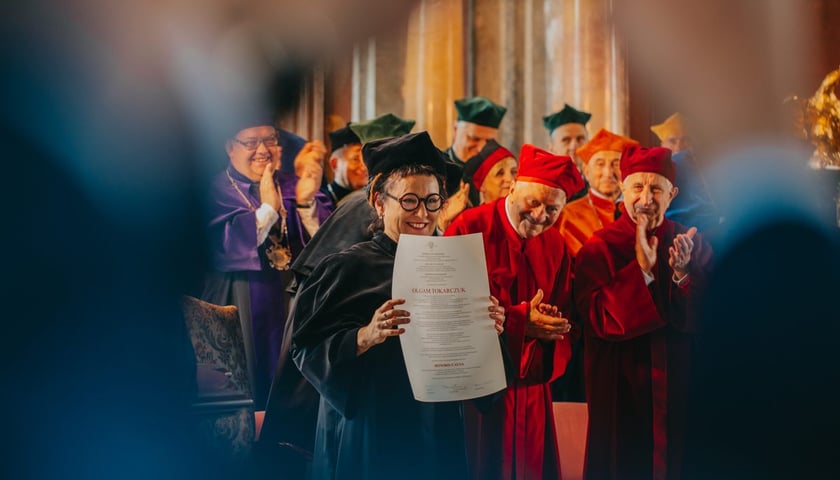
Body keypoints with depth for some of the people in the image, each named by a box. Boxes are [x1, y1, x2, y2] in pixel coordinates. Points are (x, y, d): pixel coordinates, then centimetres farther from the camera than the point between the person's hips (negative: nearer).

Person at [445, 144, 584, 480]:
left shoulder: (555, 245, 8)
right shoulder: (471, 228, -10)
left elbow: (566, 314, 9)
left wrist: (555, 324, -15)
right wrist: (519, 320, -19)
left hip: (532, 389, 5)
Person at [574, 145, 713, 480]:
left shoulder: (692, 245, 1)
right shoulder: (599, 249, -7)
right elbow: (599, 319, -17)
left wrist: (682, 275, -21)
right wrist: (641, 269, -24)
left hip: (680, 390, 3)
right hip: (620, 393, -2)